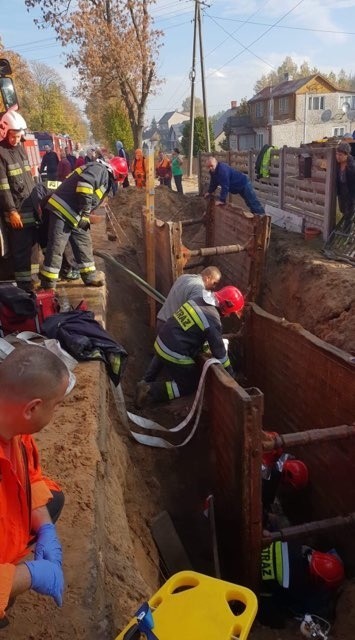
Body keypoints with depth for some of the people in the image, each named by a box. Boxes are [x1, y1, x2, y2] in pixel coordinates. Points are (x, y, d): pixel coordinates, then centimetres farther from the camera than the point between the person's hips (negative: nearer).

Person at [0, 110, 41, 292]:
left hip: (31, 208, 8)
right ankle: (25, 284, 4)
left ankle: (33, 278, 28)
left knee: (33, 245, 15)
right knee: (21, 249, -4)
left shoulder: (20, 149, 14)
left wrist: (37, 204, 19)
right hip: (17, 211, -8)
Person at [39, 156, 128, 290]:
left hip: (74, 214, 10)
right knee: (56, 247, -7)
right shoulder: (100, 169, -10)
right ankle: (48, 283, -3)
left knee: (84, 243, 14)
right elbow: (84, 183, -27)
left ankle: (89, 276, 24)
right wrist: (85, 213, -22)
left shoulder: (105, 177, 21)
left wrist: (85, 215, 14)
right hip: (62, 210, -10)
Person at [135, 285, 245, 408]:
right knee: (191, 385, 10)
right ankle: (151, 391, 0)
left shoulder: (198, 301, 7)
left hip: (161, 343, 9)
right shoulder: (213, 320, -18)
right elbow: (219, 350, -13)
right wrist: (230, 375, 0)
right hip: (173, 354, -9)